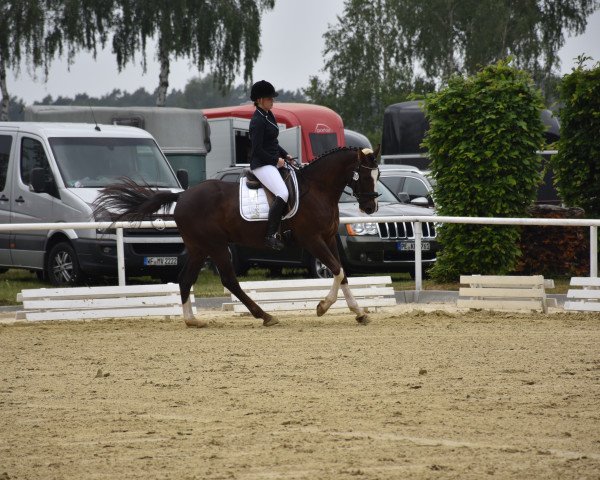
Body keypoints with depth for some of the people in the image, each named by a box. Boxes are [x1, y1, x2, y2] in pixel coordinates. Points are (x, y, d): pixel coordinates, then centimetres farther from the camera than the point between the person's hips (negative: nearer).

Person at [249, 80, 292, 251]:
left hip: (273, 162, 11)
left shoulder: (269, 115, 14)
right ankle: (270, 235, -26)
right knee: (283, 194, -26)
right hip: (262, 164, -11)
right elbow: (258, 149, -19)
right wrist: (276, 160, -12)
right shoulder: (257, 121, -16)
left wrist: (285, 155, 12)